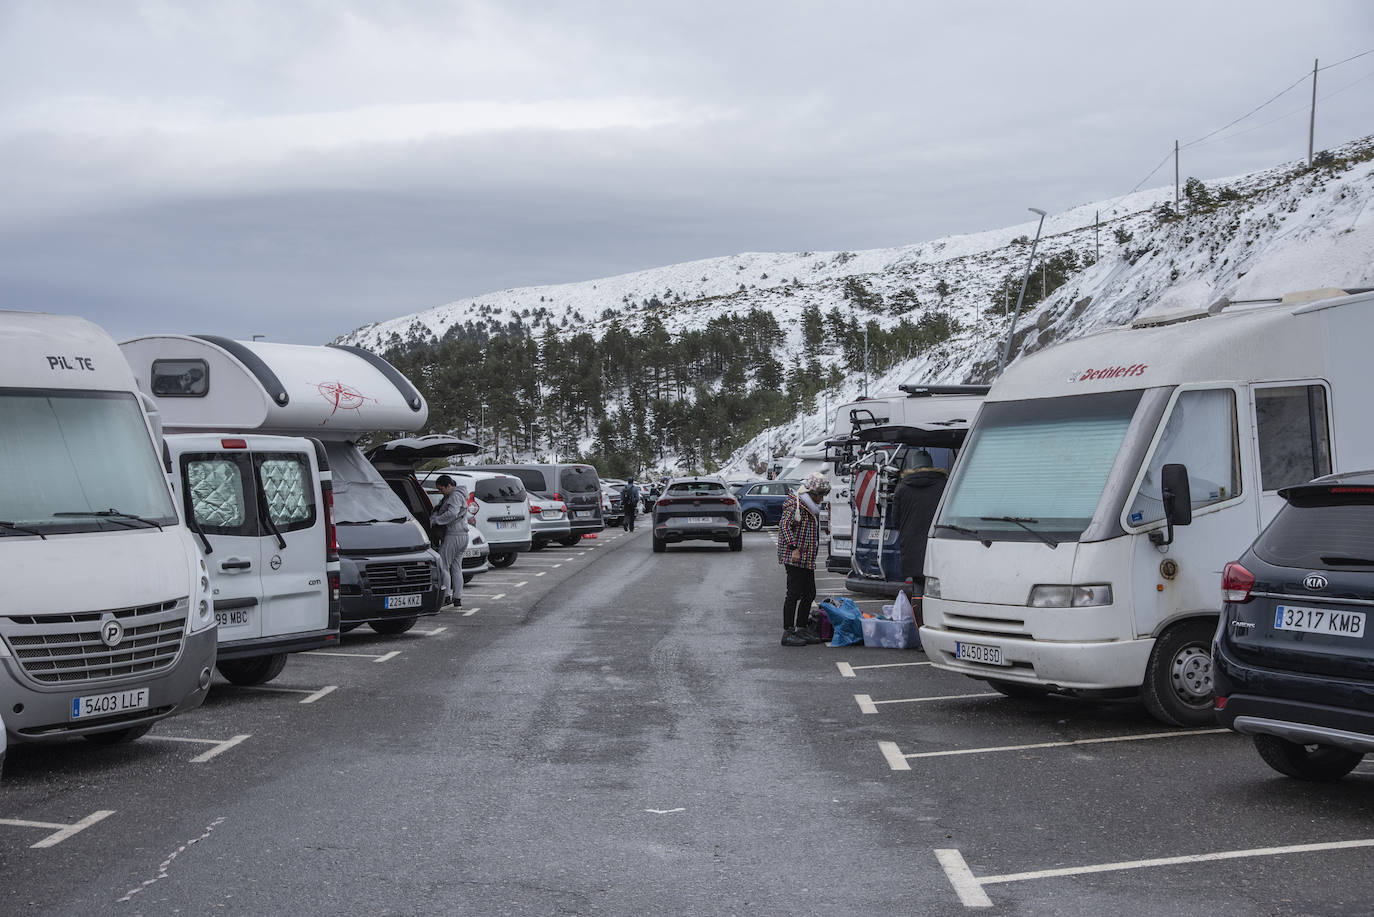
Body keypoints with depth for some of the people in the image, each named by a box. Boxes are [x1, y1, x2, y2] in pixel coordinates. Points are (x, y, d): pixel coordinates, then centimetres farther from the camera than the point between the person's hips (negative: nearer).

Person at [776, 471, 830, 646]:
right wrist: (794, 548, -26)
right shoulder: (795, 505, -11)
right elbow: (784, 526, -19)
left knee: (809, 594, 12)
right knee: (794, 593, -10)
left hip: (807, 560, 10)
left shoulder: (811, 507, 20)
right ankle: (788, 633, -9)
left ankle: (802, 629, 21)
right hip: (795, 559, -10)